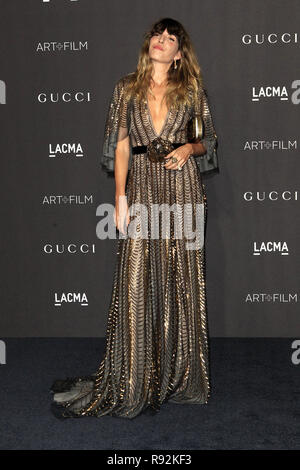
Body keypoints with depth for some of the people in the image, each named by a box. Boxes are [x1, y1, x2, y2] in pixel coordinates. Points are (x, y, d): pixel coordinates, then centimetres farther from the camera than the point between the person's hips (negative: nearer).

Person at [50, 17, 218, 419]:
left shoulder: (192, 89, 9)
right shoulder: (127, 88, 10)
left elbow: (209, 139, 15)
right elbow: (121, 144, 6)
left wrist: (189, 148, -8)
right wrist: (121, 197, -1)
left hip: (181, 187, 0)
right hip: (142, 186, 0)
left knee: (181, 281, 3)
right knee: (136, 283, -2)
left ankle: (179, 373, 16)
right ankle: (133, 380, 9)